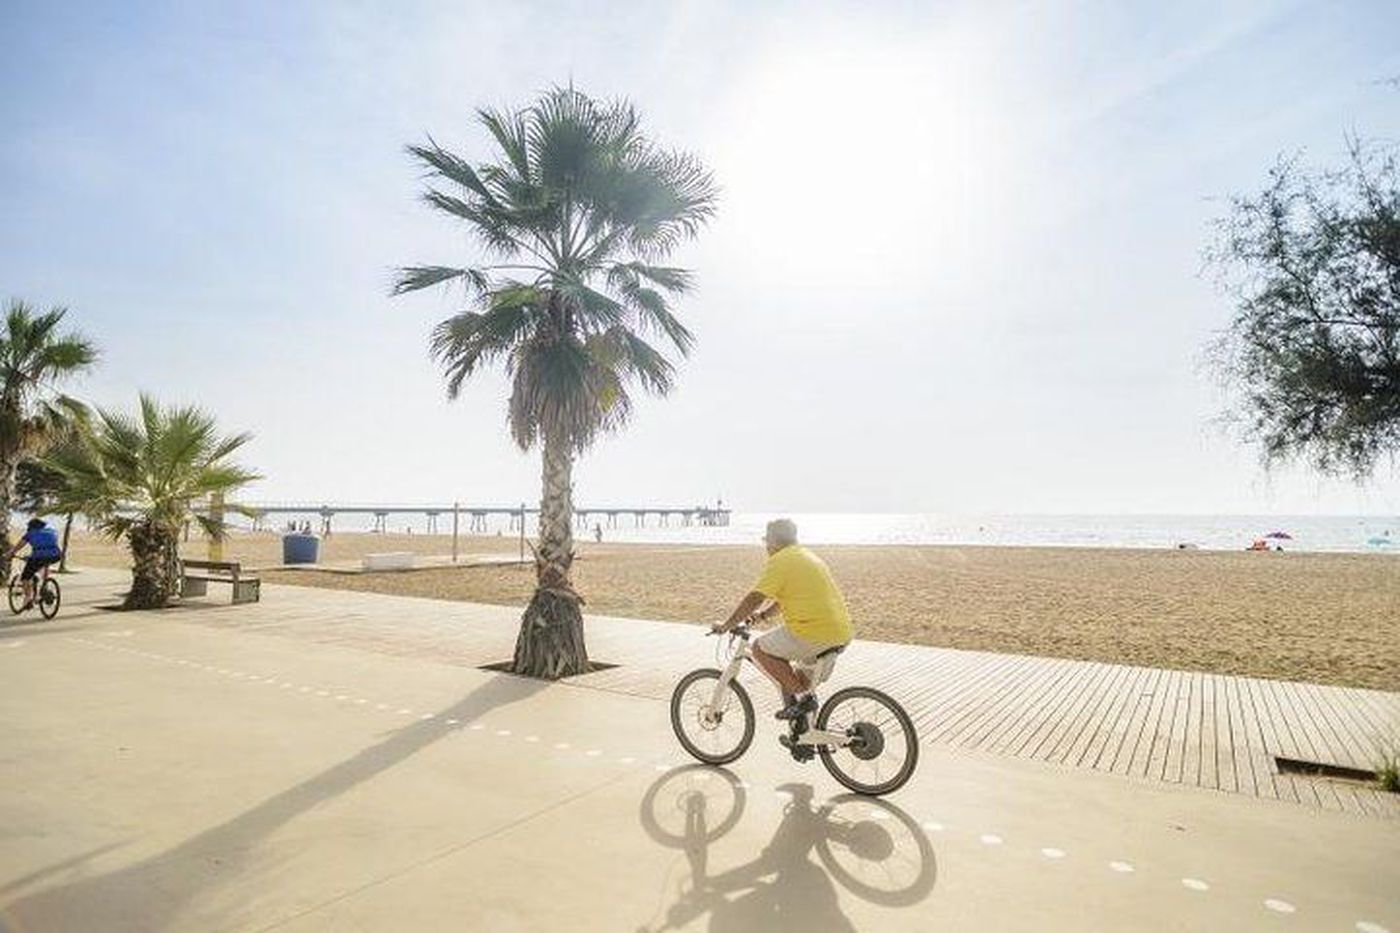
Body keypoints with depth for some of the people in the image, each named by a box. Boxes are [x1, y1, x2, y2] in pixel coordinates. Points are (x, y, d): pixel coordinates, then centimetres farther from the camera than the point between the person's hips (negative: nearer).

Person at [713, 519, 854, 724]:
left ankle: (803, 697, 0)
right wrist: (762, 614, 24)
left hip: (816, 633, -10)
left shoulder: (781, 560, -9)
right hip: (842, 633, 10)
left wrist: (726, 625, -3)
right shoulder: (807, 556, 21)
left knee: (761, 649, 4)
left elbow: (754, 598, -12)